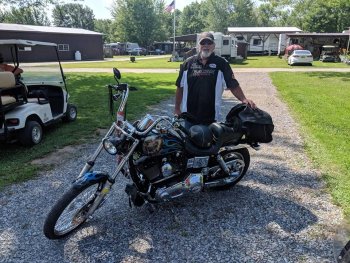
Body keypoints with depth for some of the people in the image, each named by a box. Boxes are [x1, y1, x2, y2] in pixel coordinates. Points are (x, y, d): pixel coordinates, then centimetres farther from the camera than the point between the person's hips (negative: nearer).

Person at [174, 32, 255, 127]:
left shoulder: (221, 63, 1)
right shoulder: (188, 63, 5)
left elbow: (233, 85, -3)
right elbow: (180, 87, 9)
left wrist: (244, 99, -19)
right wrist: (177, 109, 8)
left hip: (211, 118, -1)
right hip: (190, 116, 1)